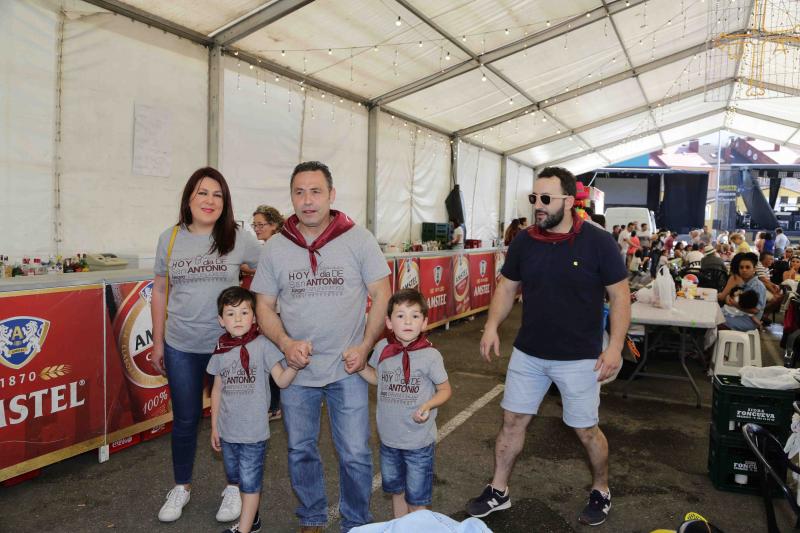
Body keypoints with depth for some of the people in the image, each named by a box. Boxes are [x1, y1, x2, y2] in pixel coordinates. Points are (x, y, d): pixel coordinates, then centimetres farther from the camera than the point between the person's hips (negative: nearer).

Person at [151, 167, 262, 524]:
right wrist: (158, 343, 7)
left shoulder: (238, 239, -7)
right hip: (181, 347, 2)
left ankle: (234, 487, 30)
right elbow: (160, 291, 7)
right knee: (185, 418, 14)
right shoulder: (170, 238, 0)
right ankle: (181, 487, 35)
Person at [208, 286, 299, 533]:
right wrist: (214, 427, 10)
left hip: (253, 431, -5)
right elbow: (218, 389, 8)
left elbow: (281, 380, -14)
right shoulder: (220, 350, -1)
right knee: (236, 479, 21)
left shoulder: (262, 345, -13)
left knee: (250, 482, 5)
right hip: (227, 431, 5)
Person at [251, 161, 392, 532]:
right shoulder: (275, 247, 0)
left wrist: (365, 346, -14)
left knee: (355, 455, 4)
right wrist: (286, 343, -15)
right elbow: (264, 307, 3)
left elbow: (381, 296, -4)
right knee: (301, 452, 17)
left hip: (347, 367, -2)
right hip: (296, 369, 3)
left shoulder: (358, 240, -6)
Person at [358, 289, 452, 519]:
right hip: (389, 437, 4)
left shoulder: (430, 356, -18)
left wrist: (428, 405, -24)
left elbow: (445, 390, -7)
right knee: (395, 489, 25)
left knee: (417, 499, 11)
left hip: (419, 440, -4)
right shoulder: (382, 348, -7)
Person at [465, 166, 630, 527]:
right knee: (512, 421, 11)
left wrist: (615, 346, -15)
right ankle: (498, 491, 29)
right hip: (528, 353, 4)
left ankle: (601, 492, 38)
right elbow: (507, 287, 8)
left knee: (586, 430, 11)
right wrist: (492, 325, -6)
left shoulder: (598, 243, -13)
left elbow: (620, 295, -8)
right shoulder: (524, 242, -2)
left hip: (579, 359, -3)